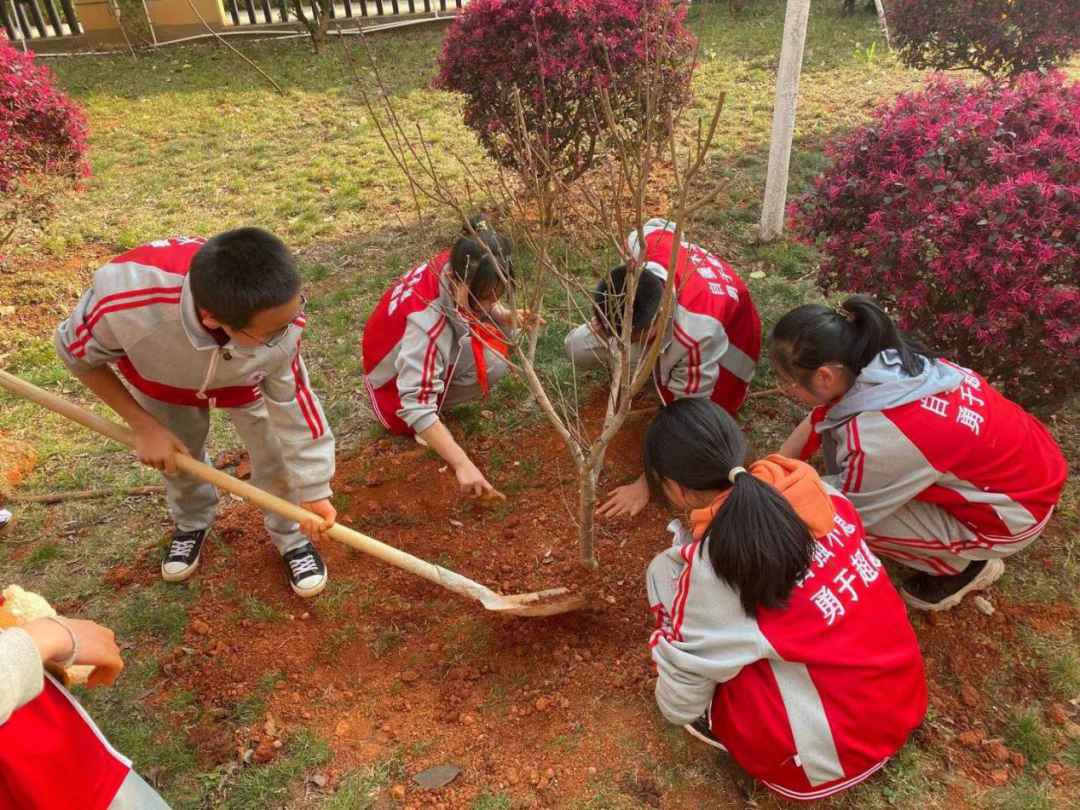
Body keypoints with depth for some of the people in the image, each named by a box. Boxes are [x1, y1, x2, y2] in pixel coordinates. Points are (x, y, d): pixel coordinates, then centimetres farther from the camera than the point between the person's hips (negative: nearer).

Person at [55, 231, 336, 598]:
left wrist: (312, 489, -18)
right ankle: (193, 522, 53)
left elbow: (291, 401, -25)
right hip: (163, 380, 1)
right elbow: (77, 353, -20)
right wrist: (144, 426, -19)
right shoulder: (123, 302, -45)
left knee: (277, 461, 2)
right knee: (179, 460, 19)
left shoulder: (280, 312, -41)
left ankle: (291, 537, 34)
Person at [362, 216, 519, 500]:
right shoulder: (426, 321, -40)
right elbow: (416, 406, -42)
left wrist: (507, 317, -22)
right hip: (399, 384, -8)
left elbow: (486, 307, 0)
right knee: (493, 361, -28)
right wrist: (463, 464, -46)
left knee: (500, 331, -7)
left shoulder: (455, 267, -21)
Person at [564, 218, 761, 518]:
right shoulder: (642, 242, -37)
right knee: (579, 349, -1)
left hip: (726, 333, -5)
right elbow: (657, 227, -7)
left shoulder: (697, 333, -50)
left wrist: (644, 485, -29)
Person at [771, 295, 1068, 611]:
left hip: (1012, 511, -7)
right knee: (837, 430, -4)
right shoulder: (878, 364, -16)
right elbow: (818, 423, 2)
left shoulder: (877, 438, -35)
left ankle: (962, 566, 7)